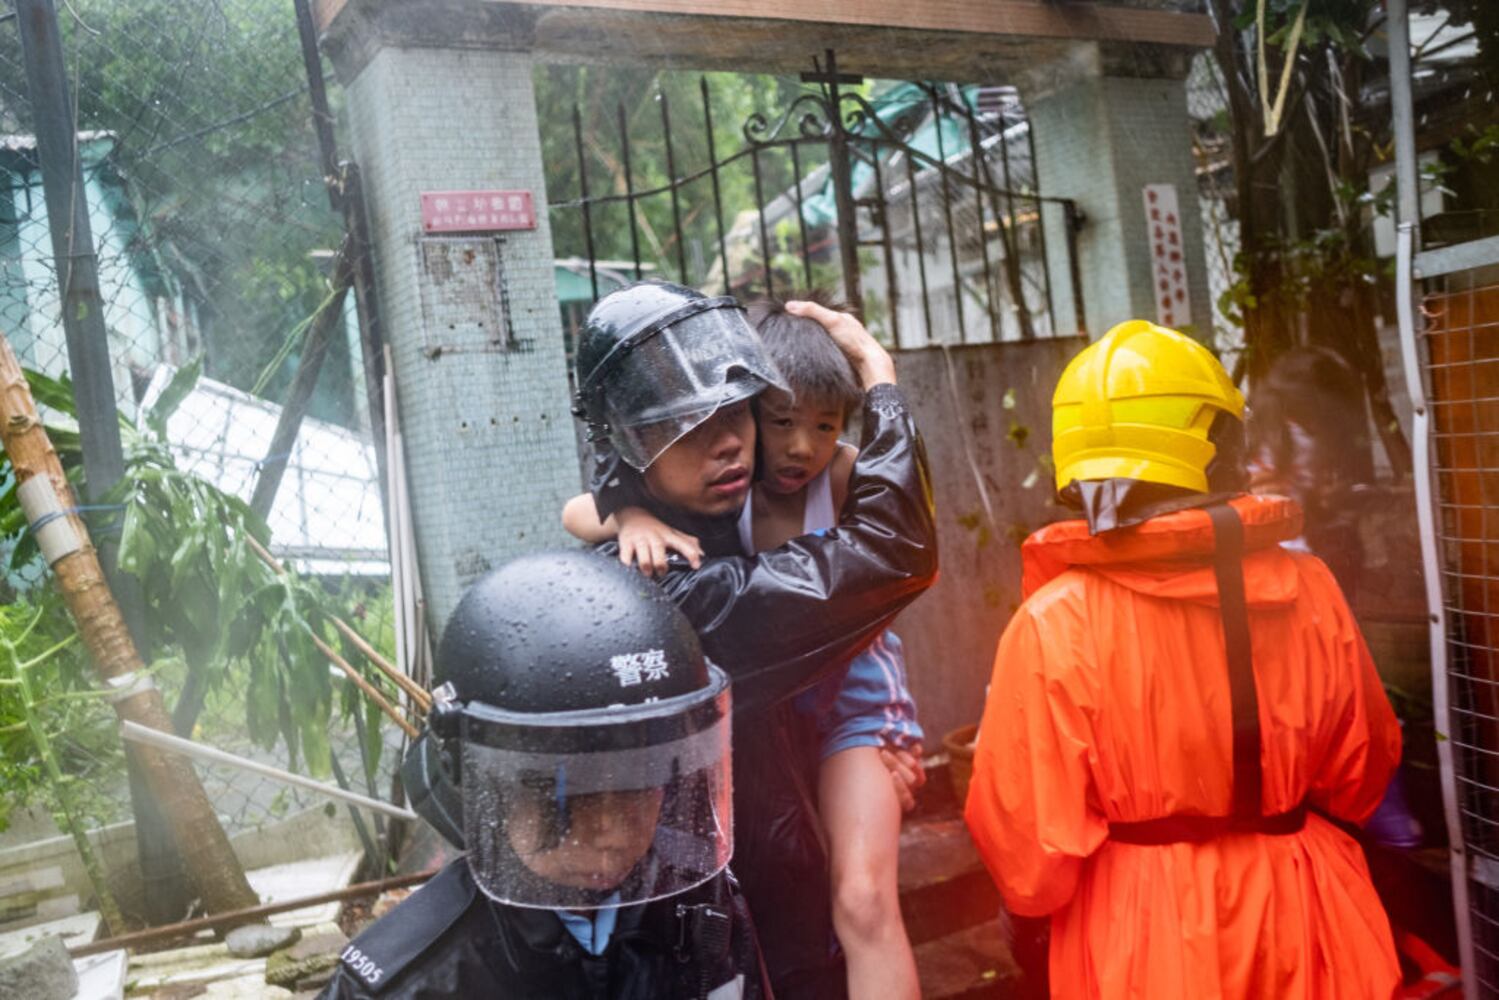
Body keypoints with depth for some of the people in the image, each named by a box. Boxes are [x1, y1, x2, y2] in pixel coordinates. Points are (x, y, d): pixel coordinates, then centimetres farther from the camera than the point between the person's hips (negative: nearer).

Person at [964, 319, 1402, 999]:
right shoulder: (1308, 591, -11)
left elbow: (1027, 851, -16)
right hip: (1302, 919, 3)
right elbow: (1361, 775, 6)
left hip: (1142, 936, -2)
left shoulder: (1054, 622, -21)